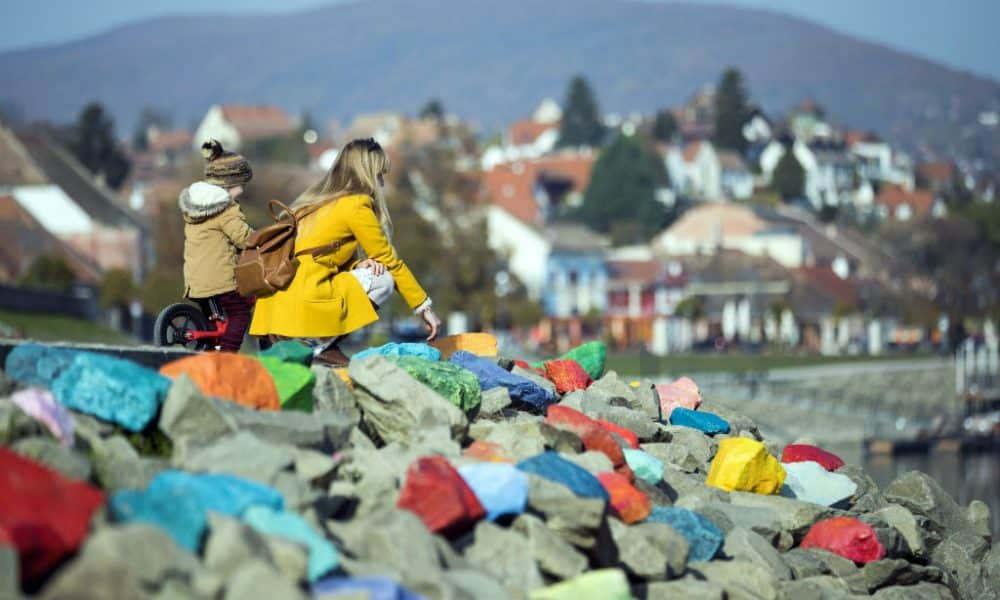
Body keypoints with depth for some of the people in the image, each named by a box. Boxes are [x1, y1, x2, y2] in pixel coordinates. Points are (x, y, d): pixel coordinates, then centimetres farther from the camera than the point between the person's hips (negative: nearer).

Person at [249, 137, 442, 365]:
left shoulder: (317, 199, 20)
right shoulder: (355, 205, -4)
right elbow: (390, 260, 1)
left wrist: (359, 265, 2)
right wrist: (425, 307, 9)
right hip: (302, 307, -9)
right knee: (383, 279, 0)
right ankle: (321, 345, -5)